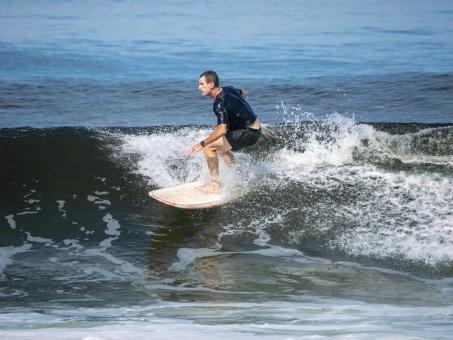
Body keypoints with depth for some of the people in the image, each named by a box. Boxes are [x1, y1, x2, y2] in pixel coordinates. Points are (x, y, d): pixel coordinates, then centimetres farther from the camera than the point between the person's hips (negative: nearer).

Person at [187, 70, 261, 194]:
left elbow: (222, 129, -34)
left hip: (249, 133, -10)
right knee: (222, 148, 28)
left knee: (209, 147, -12)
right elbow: (243, 92, 25)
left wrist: (201, 144, -30)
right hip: (255, 128, 10)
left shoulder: (219, 103, -24)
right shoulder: (228, 89, 3)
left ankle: (215, 186, -9)